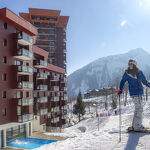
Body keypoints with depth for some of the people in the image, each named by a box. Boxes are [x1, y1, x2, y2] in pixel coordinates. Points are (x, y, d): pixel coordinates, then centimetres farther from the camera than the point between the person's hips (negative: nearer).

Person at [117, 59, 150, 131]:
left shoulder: (139, 72, 7)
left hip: (140, 92, 5)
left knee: (138, 108, 8)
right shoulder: (127, 73, -2)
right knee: (139, 108, -9)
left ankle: (135, 125, 18)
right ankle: (137, 126, -2)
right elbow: (122, 81, 3)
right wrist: (121, 90, -9)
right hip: (134, 93, -5)